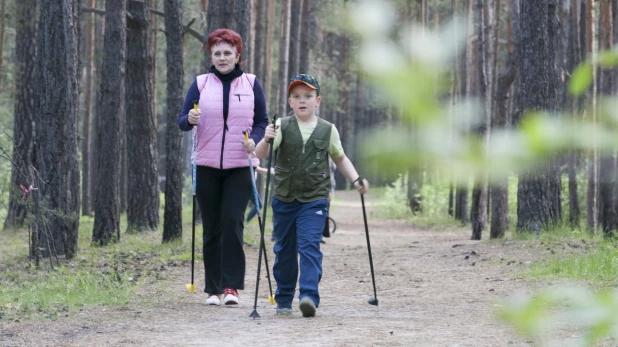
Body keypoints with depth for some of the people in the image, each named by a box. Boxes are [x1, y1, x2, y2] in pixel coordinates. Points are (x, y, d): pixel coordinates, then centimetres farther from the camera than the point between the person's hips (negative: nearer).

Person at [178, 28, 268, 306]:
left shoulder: (251, 84, 6)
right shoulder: (201, 84, 6)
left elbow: (262, 122, 9)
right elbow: (182, 121, 3)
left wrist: (254, 140, -11)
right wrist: (190, 119, -21)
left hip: (239, 167, -1)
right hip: (207, 167, 1)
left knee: (232, 221, -15)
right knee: (211, 228, 4)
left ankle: (231, 286, -12)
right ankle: (213, 289, 11)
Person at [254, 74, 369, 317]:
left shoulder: (328, 130, 3)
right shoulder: (282, 127, -2)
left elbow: (340, 158, 18)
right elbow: (260, 154, -13)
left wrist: (356, 179, 4)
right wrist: (266, 140, -35)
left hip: (314, 199, -1)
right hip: (284, 199, 1)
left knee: (309, 246, -15)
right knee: (284, 250, 10)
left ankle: (309, 296, -22)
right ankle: (283, 299, 23)